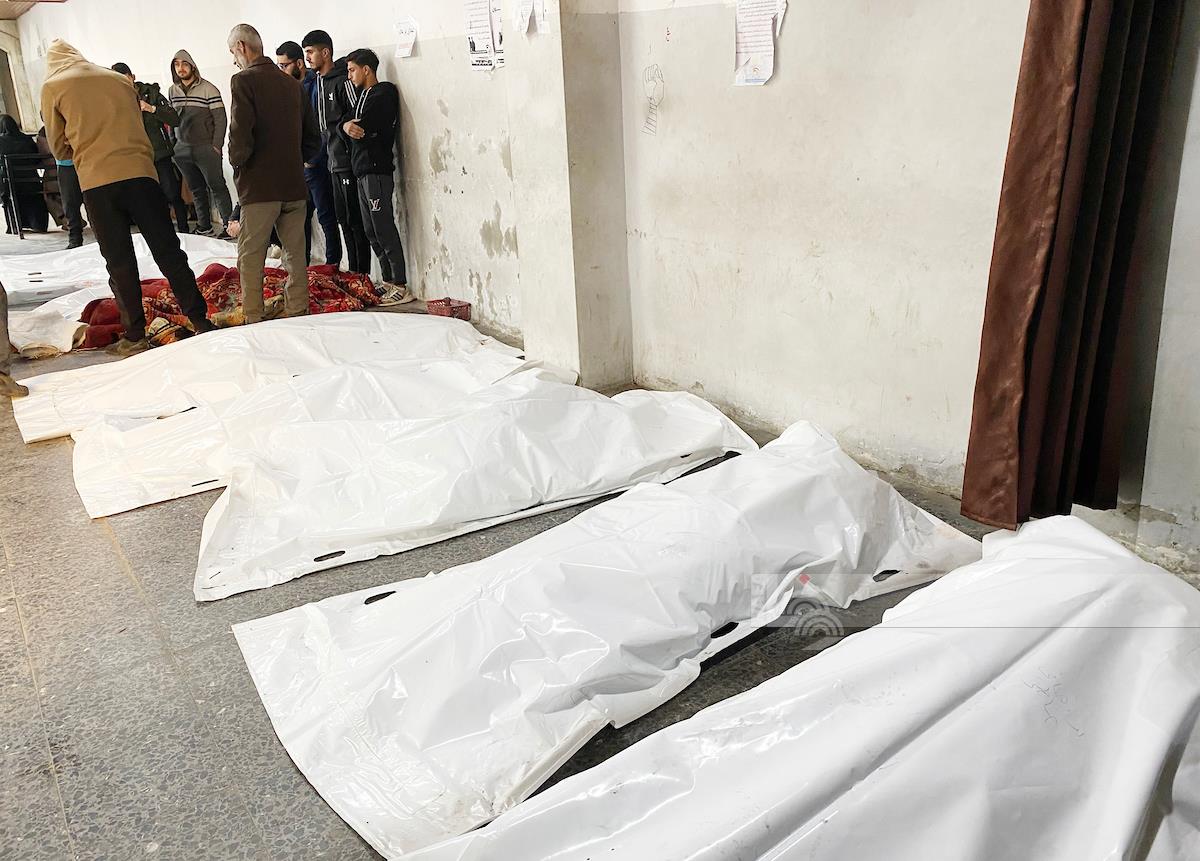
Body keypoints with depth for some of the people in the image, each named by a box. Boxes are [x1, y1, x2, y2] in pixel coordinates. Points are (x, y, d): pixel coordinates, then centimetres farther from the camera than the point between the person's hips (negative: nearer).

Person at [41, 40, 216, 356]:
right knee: (169, 253, 5)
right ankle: (200, 323, 3)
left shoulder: (52, 87, 8)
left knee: (120, 262, 4)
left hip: (96, 183, -2)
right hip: (140, 173, 2)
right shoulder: (120, 79, 15)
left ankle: (134, 336, 7)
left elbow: (59, 147, 13)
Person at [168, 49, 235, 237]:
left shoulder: (208, 89, -5)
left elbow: (220, 118, -7)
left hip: (206, 148, -5)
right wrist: (173, 143, 10)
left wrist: (216, 146, -12)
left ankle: (229, 225, -3)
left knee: (217, 186, -6)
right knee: (197, 189, 10)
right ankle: (204, 226, 15)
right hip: (183, 149, 5)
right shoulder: (173, 90, 10)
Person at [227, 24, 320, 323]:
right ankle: (298, 315, 14)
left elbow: (240, 135, -17)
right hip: (295, 186, 5)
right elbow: (313, 137, 13)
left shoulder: (244, 81, -8)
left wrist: (237, 163, 1)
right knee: (295, 255, 11)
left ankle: (253, 321, 2)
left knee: (250, 259, 2)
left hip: (259, 186, -5)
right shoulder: (292, 83, 10)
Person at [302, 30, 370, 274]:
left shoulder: (342, 81, -11)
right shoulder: (320, 81, 16)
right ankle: (353, 271, 20)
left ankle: (361, 274, -1)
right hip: (334, 161, 9)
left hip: (348, 162, -9)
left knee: (354, 220, -6)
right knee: (344, 218, 13)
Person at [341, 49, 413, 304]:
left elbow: (364, 128, -13)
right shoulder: (363, 95, 22)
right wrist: (346, 126, -7)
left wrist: (350, 126, 6)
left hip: (377, 170, -9)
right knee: (372, 231, 9)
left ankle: (401, 287, -12)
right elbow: (351, 127, 14)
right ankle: (388, 281, 15)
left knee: (384, 228, -12)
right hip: (363, 171, 9)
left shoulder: (384, 93, -6)